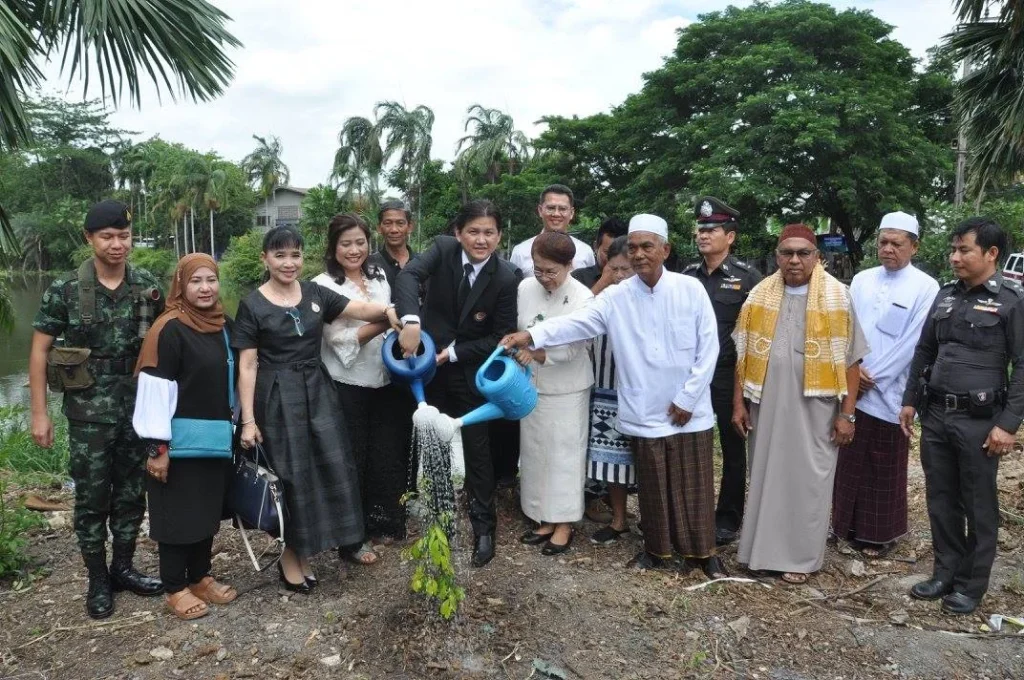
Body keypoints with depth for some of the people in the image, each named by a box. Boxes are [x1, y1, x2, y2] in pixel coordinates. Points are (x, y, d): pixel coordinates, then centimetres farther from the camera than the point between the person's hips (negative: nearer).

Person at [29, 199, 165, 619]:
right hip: (89, 411, -2)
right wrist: (39, 413, -6)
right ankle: (98, 581, 21)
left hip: (140, 407, 3)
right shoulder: (65, 290, -7)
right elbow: (39, 351, -3)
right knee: (92, 498, 6)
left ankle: (122, 569, 29)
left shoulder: (148, 286, 0)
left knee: (132, 494, 12)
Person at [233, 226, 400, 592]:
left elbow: (360, 308, -4)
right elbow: (247, 366, -6)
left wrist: (387, 309, -26)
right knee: (291, 474, 3)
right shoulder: (252, 305, -5)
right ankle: (290, 554, 22)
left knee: (334, 465, 5)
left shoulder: (314, 293, 6)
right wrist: (248, 420, -10)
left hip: (317, 391, 5)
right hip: (277, 399, -4)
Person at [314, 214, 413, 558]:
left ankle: (378, 523, 34)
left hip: (384, 382, 6)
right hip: (346, 386, -5)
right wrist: (383, 324, -24)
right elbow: (339, 340, -16)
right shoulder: (323, 286, -9)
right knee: (351, 460, 5)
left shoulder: (379, 278, 9)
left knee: (384, 456, 15)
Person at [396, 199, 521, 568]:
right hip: (427, 365, 3)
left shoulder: (507, 278, -17)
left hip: (469, 372, -2)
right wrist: (411, 321, -49)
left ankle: (484, 526, 18)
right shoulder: (443, 249, -13)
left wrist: (453, 353, -20)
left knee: (476, 448, 4)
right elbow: (409, 275, -32)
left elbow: (500, 337, -13)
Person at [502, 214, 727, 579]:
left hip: (689, 410, -1)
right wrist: (532, 335, -34)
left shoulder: (691, 289, -6)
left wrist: (687, 397, -8)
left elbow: (708, 346, -5)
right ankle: (657, 548, 31)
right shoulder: (616, 297, -4)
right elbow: (576, 322, -18)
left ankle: (702, 551, 28)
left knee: (694, 484, 10)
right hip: (645, 412, 1)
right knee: (652, 486, 13)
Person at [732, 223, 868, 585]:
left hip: (814, 407, -2)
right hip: (766, 404, 3)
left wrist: (847, 413, -6)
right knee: (765, 476, 11)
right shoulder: (759, 295, 5)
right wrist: (738, 403, 4)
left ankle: (801, 556, 20)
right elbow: (743, 354, 7)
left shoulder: (837, 296, -2)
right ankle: (763, 548, 24)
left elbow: (850, 359, -2)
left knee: (808, 481, 6)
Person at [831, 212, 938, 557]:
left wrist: (872, 377, -12)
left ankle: (880, 535, 22)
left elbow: (912, 343, -11)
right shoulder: (861, 280, 7)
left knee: (885, 470, 7)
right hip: (852, 390, 4)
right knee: (849, 462, 12)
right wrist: (853, 368, -8)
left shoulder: (925, 288, -6)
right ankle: (847, 525, 27)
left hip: (889, 394, -4)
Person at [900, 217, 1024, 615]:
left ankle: (972, 585, 21)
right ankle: (945, 573, 27)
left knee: (979, 506, 8)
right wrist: (910, 401, 13)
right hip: (935, 416, 5)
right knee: (941, 500, 13)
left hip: (980, 421, -5)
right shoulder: (945, 295, 10)